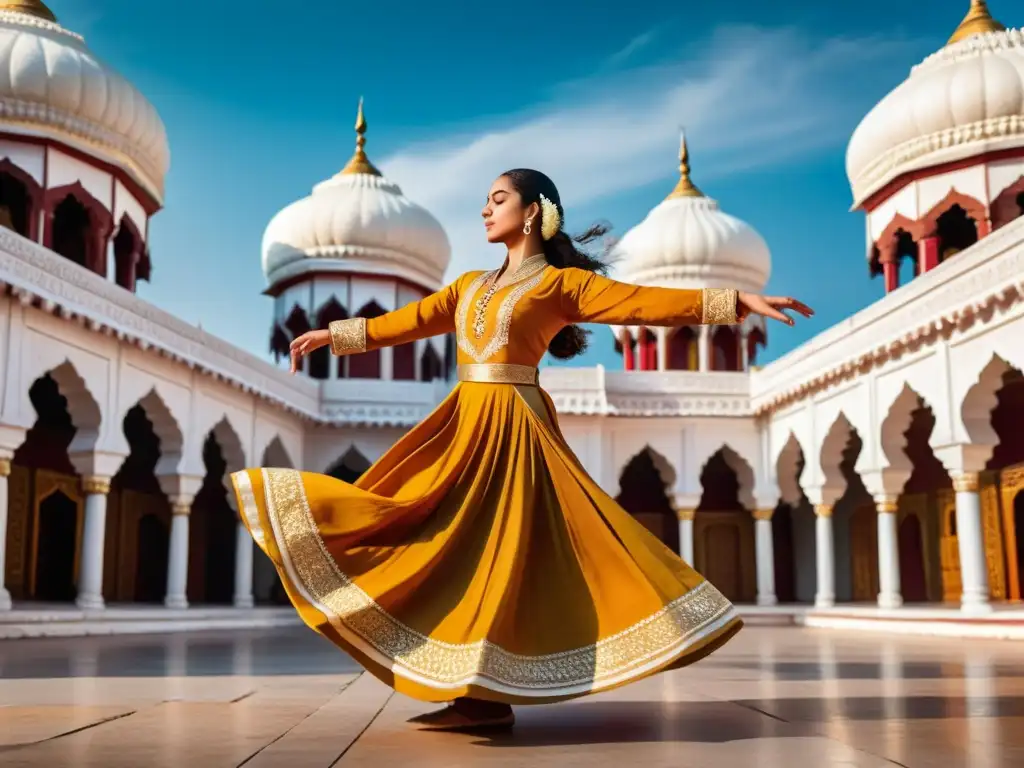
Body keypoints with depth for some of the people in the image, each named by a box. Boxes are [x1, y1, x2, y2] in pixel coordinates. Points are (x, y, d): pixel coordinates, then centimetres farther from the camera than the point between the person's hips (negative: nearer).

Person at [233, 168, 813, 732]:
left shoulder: (562, 283, -1)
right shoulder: (472, 285, 19)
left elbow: (645, 302, -8)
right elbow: (409, 321, 22)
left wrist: (738, 301, -17)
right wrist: (332, 334, 25)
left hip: (512, 427, -7)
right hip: (465, 422, 7)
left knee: (496, 551, -8)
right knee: (457, 550, 3)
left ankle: (491, 696, -1)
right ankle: (478, 692, 9)